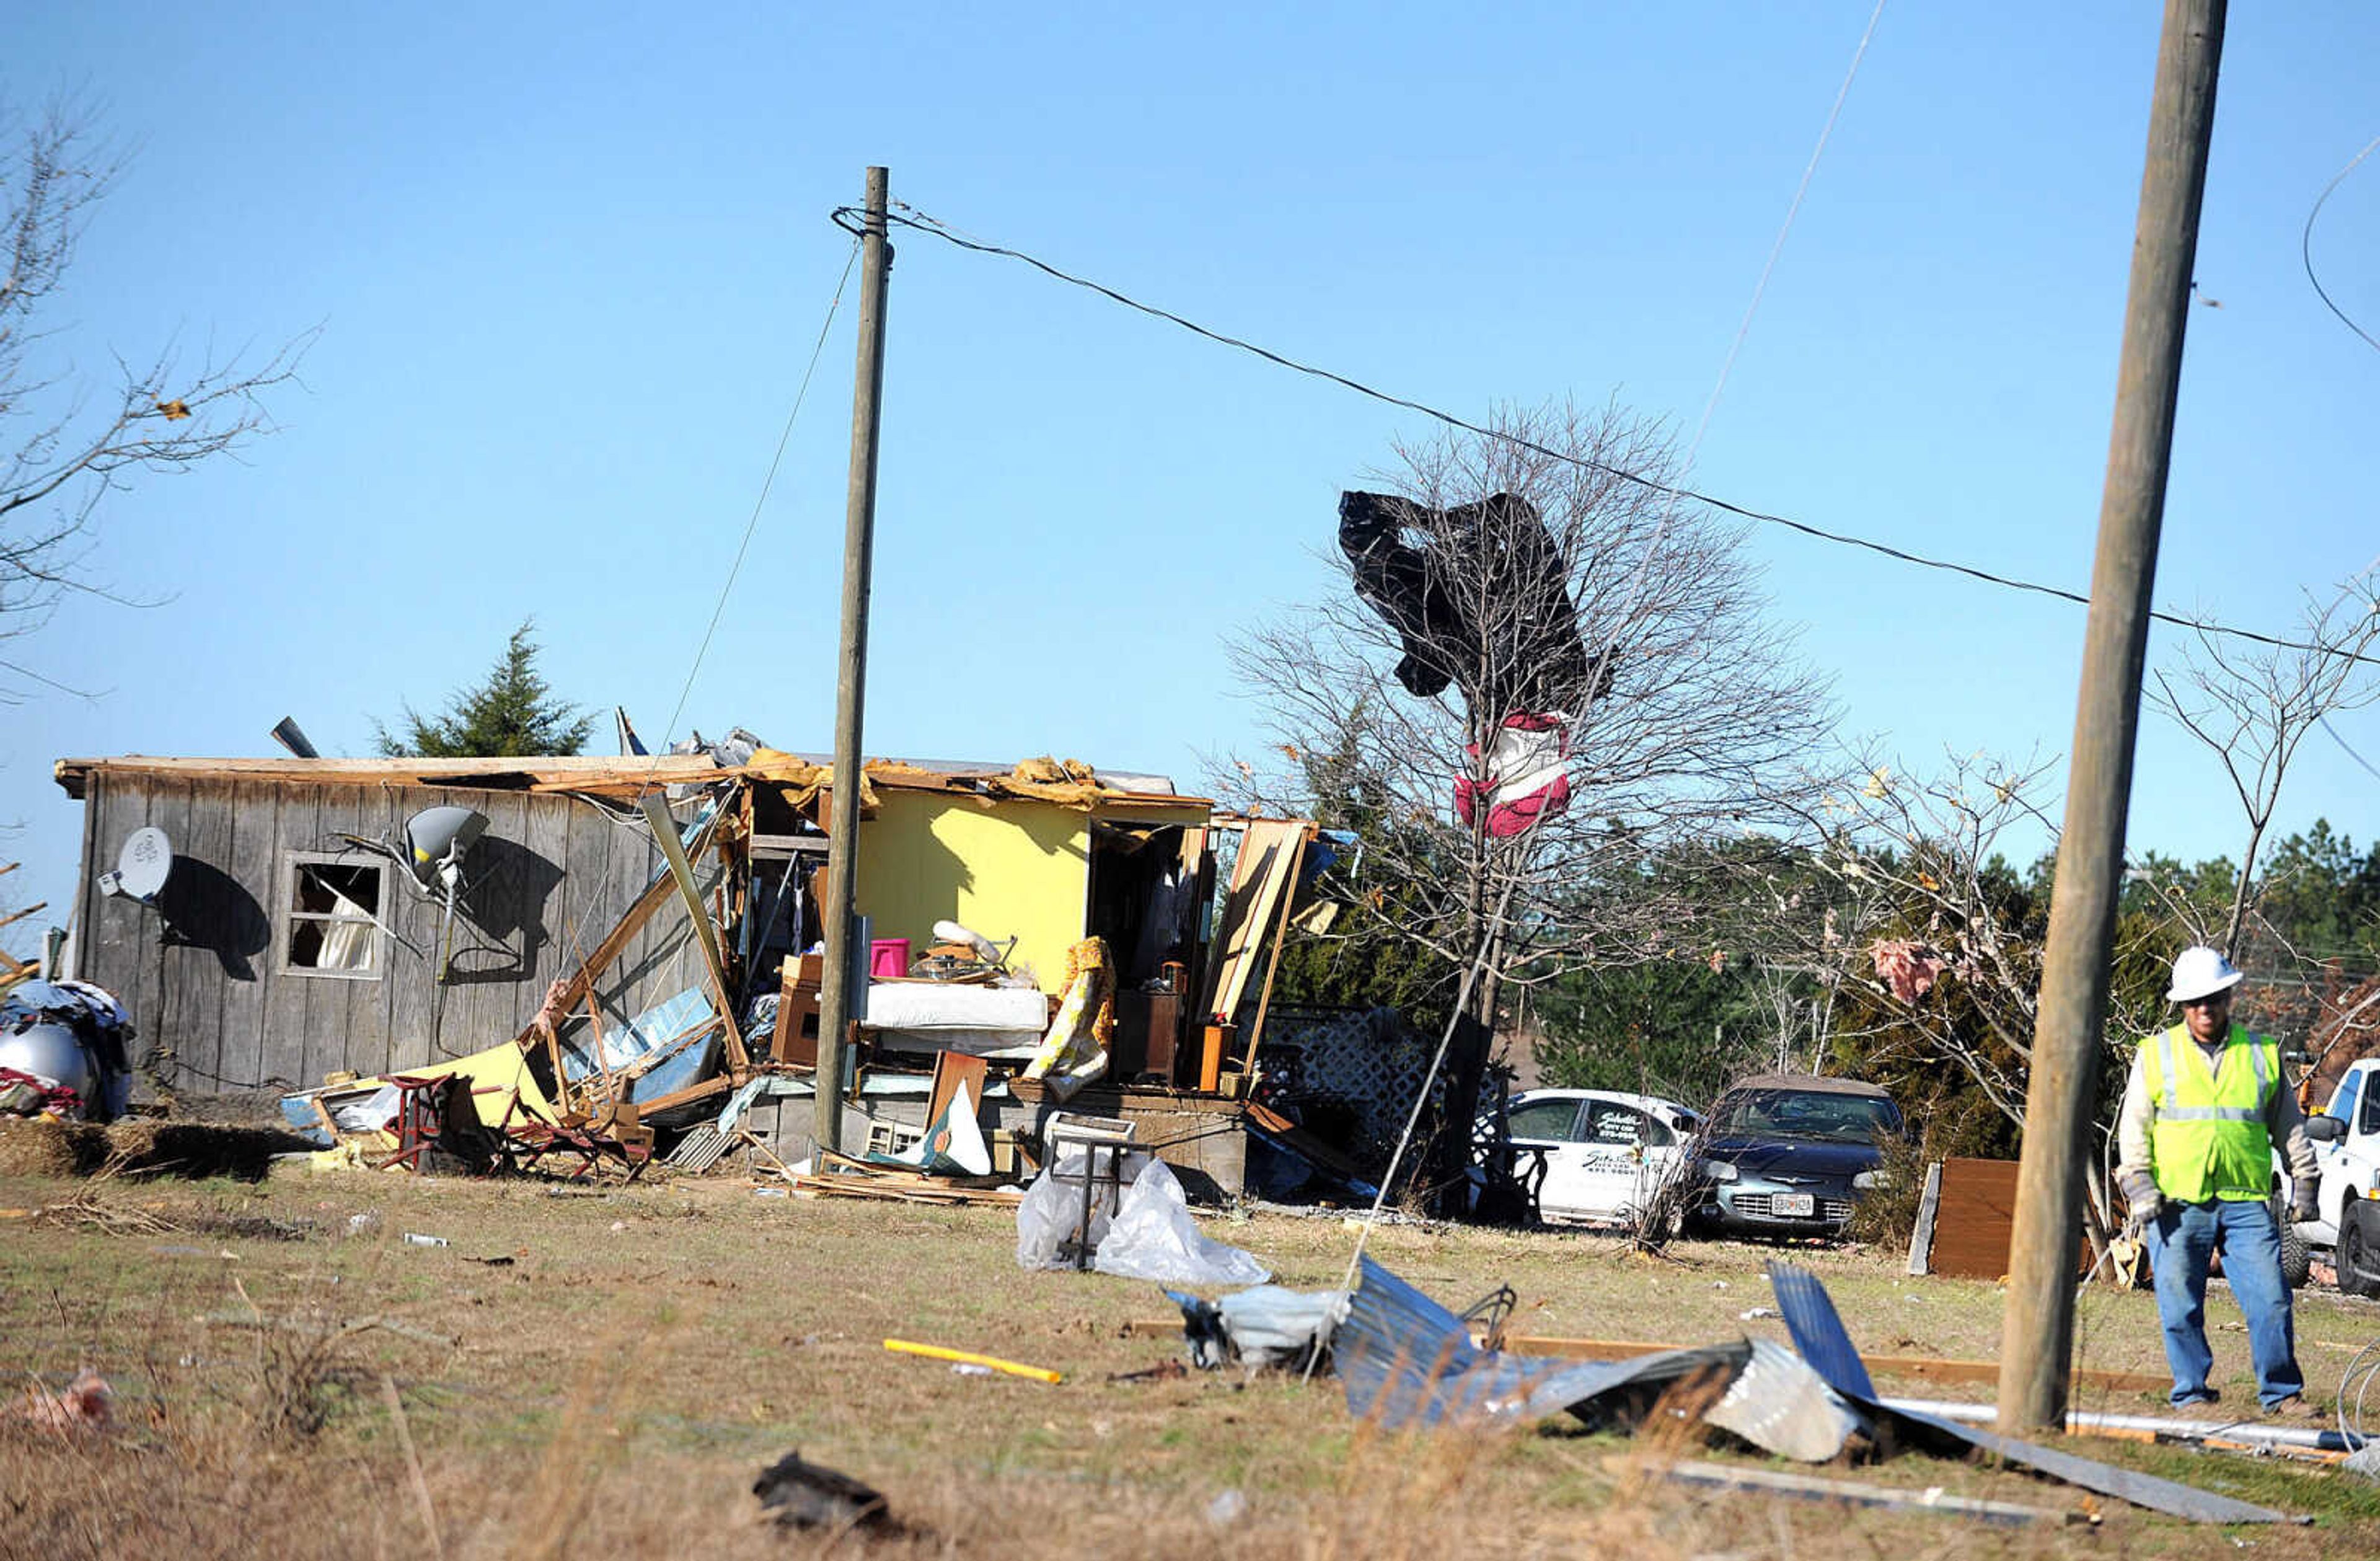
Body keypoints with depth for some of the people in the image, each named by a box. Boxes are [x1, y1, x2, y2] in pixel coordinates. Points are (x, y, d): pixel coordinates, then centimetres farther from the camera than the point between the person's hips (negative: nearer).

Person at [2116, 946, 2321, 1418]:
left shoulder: (2261, 1055, 13)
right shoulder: (2155, 1054, 10)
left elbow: (2290, 1126, 19)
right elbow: (2133, 1127, 9)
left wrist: (2304, 1185, 14)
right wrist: (2139, 1185, -2)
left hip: (2245, 1202, 1)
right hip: (2176, 1202, -1)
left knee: (2271, 1299, -5)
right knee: (2181, 1307, 0)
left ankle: (2282, 1392, 4)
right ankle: (2192, 1393, 10)